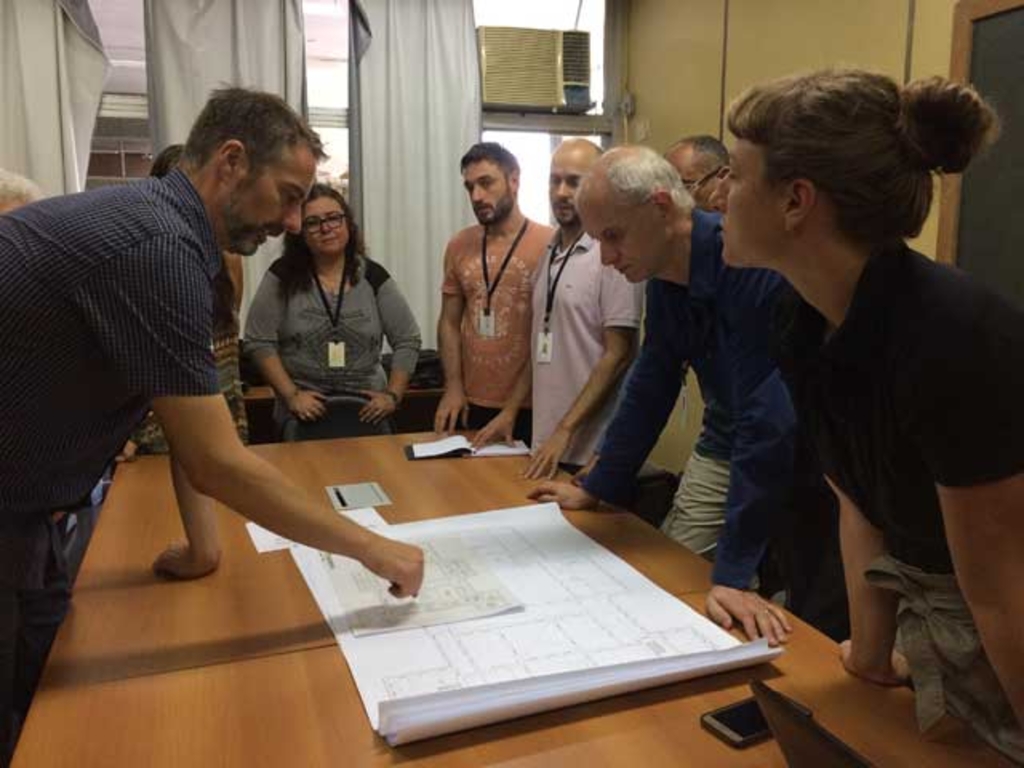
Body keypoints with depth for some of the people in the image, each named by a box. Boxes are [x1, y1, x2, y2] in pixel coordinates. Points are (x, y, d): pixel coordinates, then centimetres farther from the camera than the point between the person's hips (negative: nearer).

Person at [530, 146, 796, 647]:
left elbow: (766, 421, -33)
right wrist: (595, 489, 12)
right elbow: (650, 388, 7)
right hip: (729, 442, 7)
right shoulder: (664, 278, -3)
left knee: (802, 628, -1)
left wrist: (735, 573, -31)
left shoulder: (749, 262, -29)